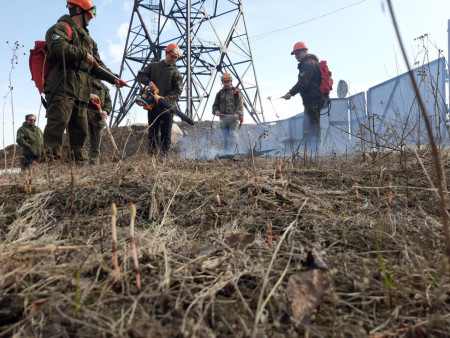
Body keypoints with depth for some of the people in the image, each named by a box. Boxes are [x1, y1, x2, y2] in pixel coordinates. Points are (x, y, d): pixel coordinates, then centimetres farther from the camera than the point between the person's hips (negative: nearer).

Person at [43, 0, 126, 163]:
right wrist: (83, 54, -14)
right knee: (57, 124, -17)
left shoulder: (88, 39, 30)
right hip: (62, 89, -8)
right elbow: (58, 47, -19)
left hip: (81, 93, 8)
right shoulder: (61, 28, 3)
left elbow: (97, 66, 28)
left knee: (80, 131, 9)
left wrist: (113, 78, 14)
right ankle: (49, 160, -18)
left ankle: (80, 162, 17)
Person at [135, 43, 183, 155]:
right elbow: (140, 75, 14)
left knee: (166, 135, -2)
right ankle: (152, 156, 3)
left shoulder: (176, 73, 7)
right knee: (153, 134, 2)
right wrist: (149, 81, -7)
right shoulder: (153, 66, 14)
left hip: (167, 107, -1)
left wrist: (166, 99, -18)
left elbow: (178, 91, -2)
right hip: (153, 106, 1)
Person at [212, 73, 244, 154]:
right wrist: (216, 111, -1)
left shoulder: (236, 92, 4)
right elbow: (215, 105, 22)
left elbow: (240, 106, -2)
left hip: (233, 118, -4)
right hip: (223, 119, 4)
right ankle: (227, 153, 12)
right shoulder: (220, 93, 17)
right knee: (226, 138, 6)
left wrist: (237, 114, -20)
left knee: (233, 136, -12)